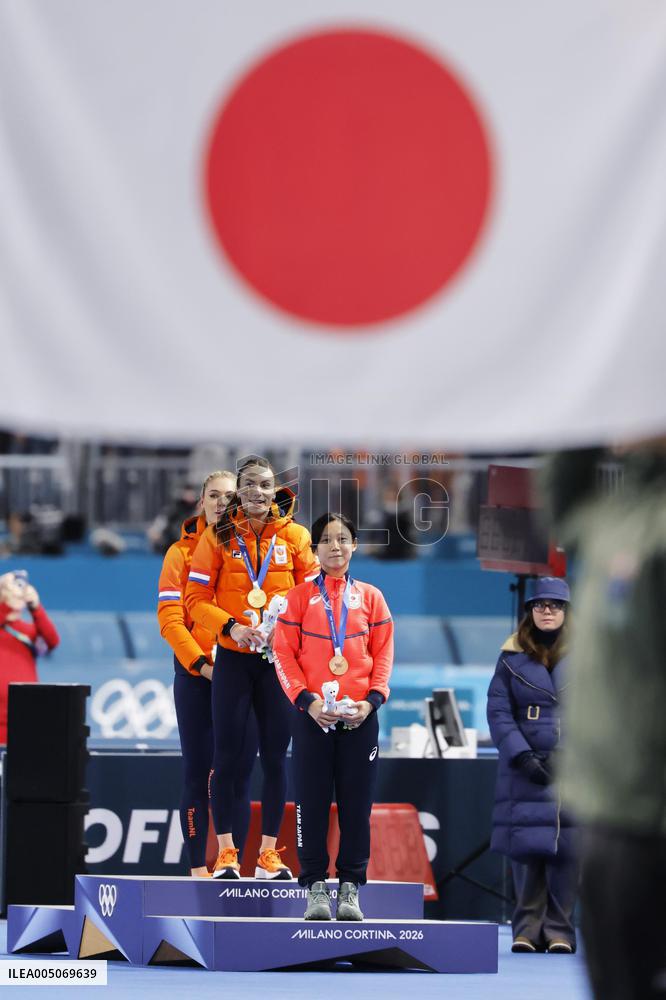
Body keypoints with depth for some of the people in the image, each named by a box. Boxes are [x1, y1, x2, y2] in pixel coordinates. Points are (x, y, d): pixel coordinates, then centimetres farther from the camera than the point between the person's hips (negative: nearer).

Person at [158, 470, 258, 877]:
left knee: (240, 773, 1)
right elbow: (170, 617, -3)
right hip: (195, 674, -1)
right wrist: (200, 663, -14)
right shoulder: (183, 552, 4)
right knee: (198, 773, 1)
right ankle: (198, 868, 2)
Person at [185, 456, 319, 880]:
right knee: (227, 756, 0)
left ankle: (269, 853, 10)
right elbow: (197, 599, -1)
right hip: (233, 658, -1)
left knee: (275, 756, 3)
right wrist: (231, 626, -16)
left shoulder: (294, 535, 2)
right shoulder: (218, 536, 0)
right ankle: (226, 853, 6)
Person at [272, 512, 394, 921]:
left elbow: (384, 653, 7)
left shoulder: (370, 597, 9)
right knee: (312, 802, -1)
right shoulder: (300, 597, 5)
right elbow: (284, 653, 1)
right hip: (312, 715, -1)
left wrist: (373, 699, -7)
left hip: (360, 717, 1)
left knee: (357, 802, 1)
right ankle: (315, 886, 4)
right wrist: (306, 700, -11)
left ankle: (351, 886, 7)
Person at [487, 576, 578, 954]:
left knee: (568, 846, -5)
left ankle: (559, 930, 1)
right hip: (525, 767, 0)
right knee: (527, 844, -5)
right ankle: (528, 927, 3)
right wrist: (522, 755, -10)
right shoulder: (513, 656, 7)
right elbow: (498, 711, 2)